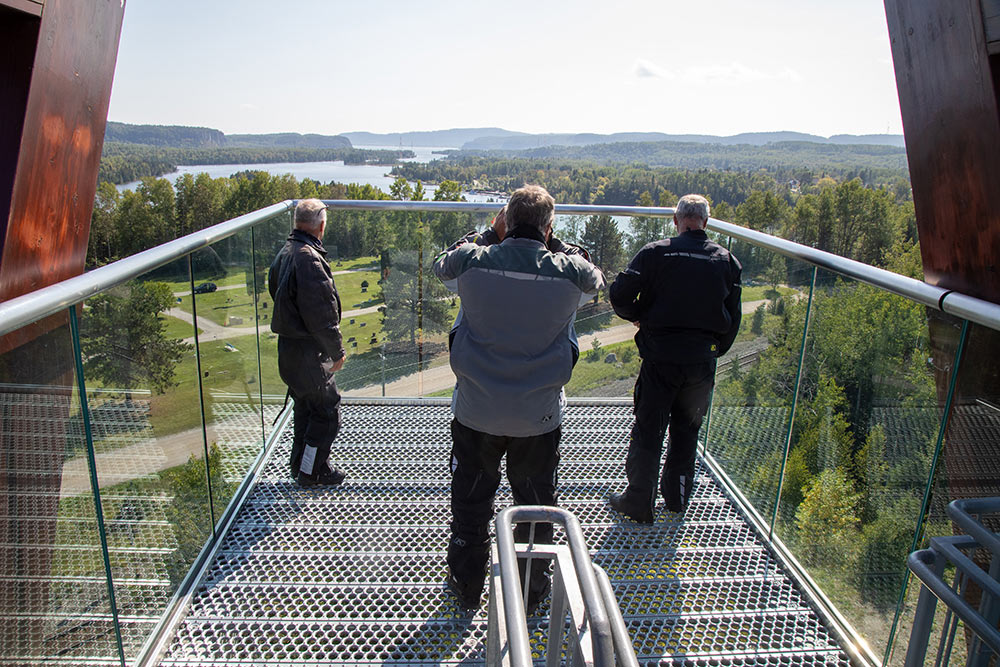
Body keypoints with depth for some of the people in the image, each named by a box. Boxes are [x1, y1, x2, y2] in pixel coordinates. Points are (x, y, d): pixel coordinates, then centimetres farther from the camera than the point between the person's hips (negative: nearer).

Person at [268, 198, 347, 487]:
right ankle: (312, 472, 15)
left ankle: (299, 463, 36)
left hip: (288, 344, 10)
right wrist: (337, 351, -13)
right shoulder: (309, 258, -24)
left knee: (305, 406, 23)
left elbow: (275, 290, 21)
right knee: (327, 410, 4)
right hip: (308, 353, -10)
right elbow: (321, 315, -23)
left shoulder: (285, 252, 8)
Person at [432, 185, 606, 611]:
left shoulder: (472, 261, -13)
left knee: (470, 501, 19)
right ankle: (533, 590, 37)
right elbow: (597, 281, 12)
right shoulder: (570, 271, -13)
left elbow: (440, 266, 12)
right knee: (536, 504, 19)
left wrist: (470, 242, 22)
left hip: (476, 411, 1)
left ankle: (466, 587, 37)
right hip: (539, 416, 0)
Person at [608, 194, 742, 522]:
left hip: (661, 356, -3)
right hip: (703, 360, 3)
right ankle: (677, 497, 32)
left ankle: (639, 502, 16)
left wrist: (636, 316, 6)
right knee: (687, 431, 19)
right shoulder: (726, 260, 4)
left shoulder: (655, 252, -7)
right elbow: (733, 318, 8)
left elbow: (620, 294, -14)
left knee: (648, 431, 8)